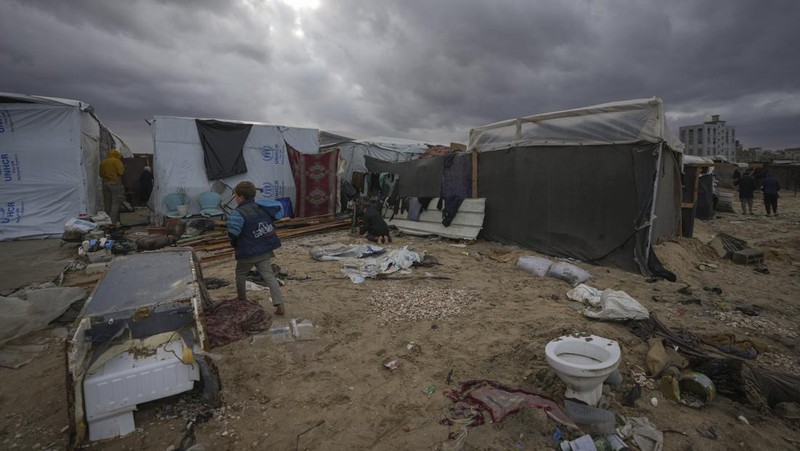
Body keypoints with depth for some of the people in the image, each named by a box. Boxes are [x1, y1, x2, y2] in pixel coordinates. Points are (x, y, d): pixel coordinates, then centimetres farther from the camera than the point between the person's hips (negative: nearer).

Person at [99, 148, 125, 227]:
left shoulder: (103, 162, 12)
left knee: (107, 203, 10)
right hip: (115, 183, -6)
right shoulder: (116, 161, -6)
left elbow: (101, 174, 15)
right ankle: (114, 221, -12)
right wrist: (123, 169, 5)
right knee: (116, 203, -6)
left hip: (105, 183, 6)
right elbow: (121, 172, -15)